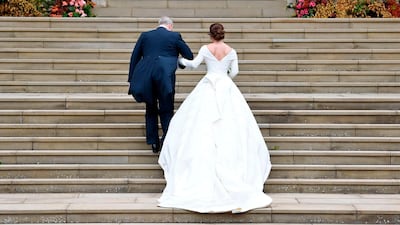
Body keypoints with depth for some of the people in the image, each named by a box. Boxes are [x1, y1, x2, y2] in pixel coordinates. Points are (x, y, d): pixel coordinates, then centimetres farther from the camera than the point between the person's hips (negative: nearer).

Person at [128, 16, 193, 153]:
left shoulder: (145, 35, 13)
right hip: (164, 77, -2)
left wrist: (132, 79, 10)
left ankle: (153, 143, 15)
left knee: (151, 110, 16)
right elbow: (189, 56, 10)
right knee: (166, 111, 7)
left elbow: (134, 58, 10)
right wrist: (178, 63, 30)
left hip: (145, 78, 2)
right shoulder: (175, 36, 7)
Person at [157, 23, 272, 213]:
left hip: (208, 88, -1)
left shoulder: (206, 49, 0)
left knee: (202, 127, 4)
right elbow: (234, 72, 4)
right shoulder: (231, 51, 4)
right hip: (226, 87, 1)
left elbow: (194, 64, -4)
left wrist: (181, 60, 15)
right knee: (229, 126, 2)